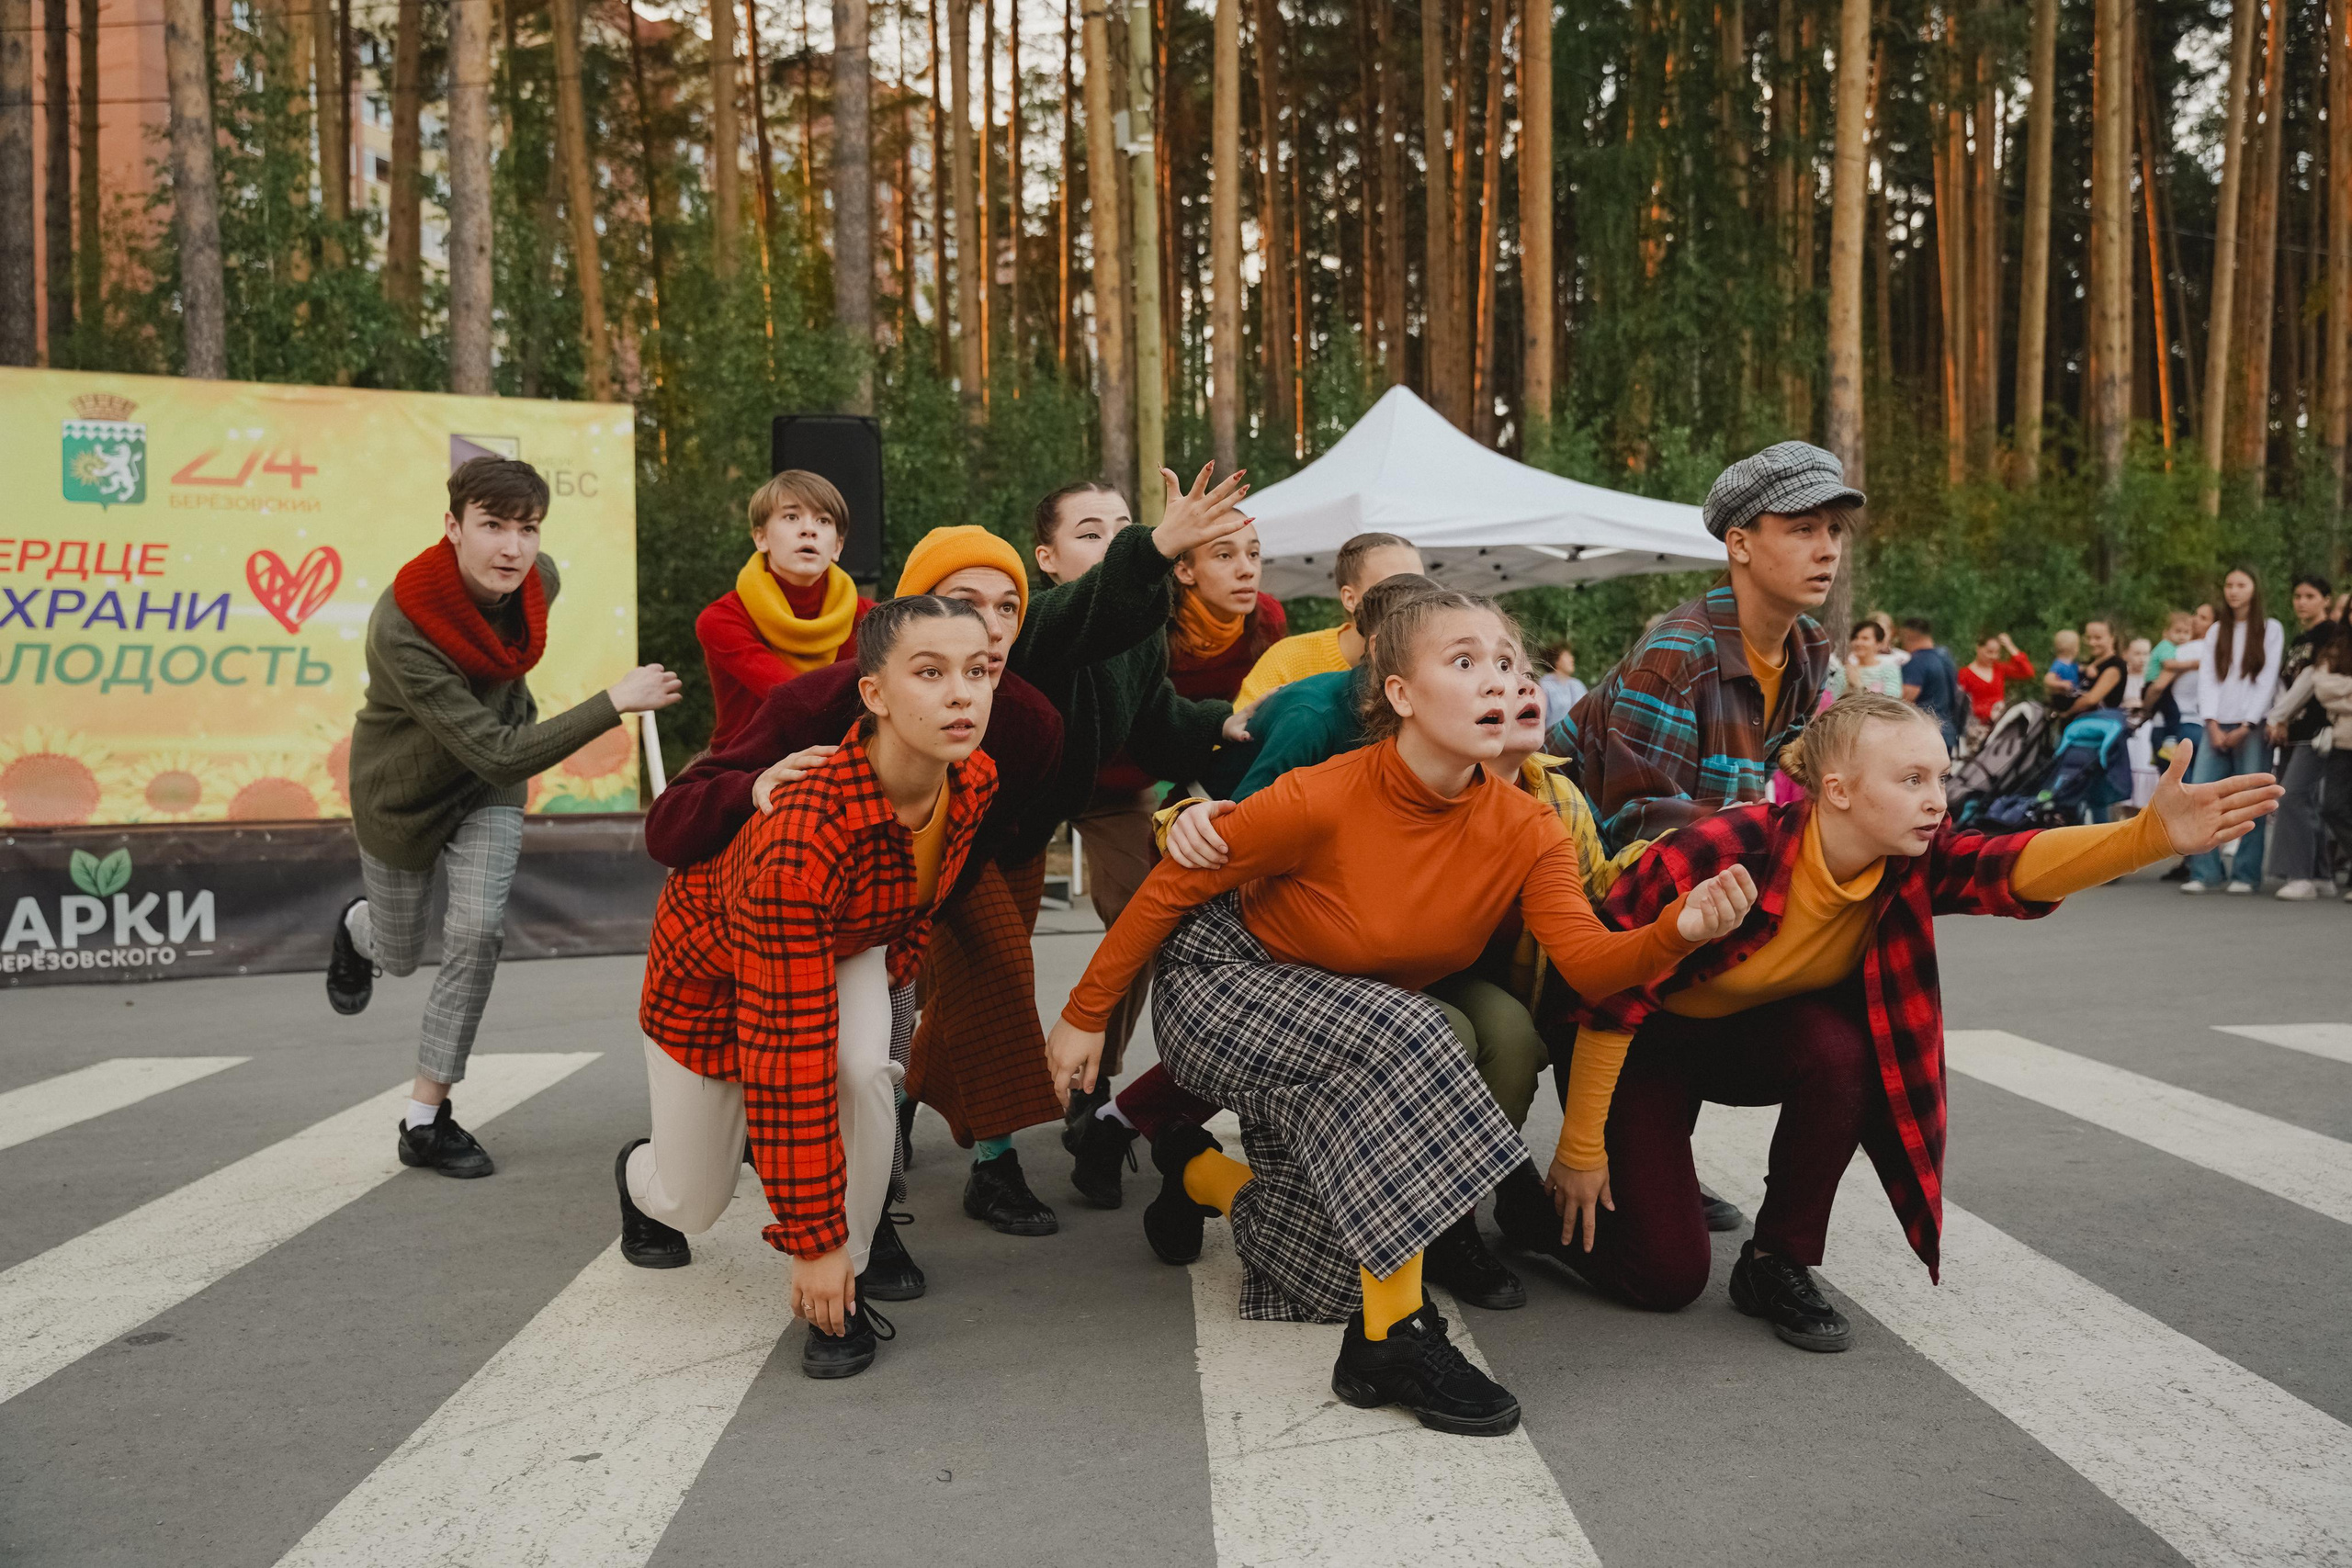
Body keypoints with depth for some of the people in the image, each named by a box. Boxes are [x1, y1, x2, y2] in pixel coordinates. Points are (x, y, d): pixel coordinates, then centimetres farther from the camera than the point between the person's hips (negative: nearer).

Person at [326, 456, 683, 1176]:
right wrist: (614, 703, -43)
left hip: (488, 789, 3)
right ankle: (358, 927, 56)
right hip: (404, 792, -3)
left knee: (477, 930, -15)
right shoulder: (401, 628, -38)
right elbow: (496, 755, -40)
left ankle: (426, 1118, 0)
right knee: (400, 955, 16)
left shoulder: (538, 580, -20)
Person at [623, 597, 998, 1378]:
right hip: (711, 965, -3)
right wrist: (813, 1238, -37)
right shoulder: (803, 836, -45)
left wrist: (893, 973, 11)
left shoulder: (976, 780, -26)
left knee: (865, 1070, -30)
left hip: (843, 946, 4)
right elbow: (788, 1055, -42)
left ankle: (844, 1291, -7)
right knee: (693, 1203, 10)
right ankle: (642, 1171, 48)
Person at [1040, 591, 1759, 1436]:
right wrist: (1085, 1015, -12)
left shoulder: (1525, 830, -15)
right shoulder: (1319, 801, -28)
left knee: (1334, 1273, 2)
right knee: (1396, 1042, -36)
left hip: (1347, 1034, 6)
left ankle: (1199, 1171, 31)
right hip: (1221, 985, -5)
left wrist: (1678, 929, -46)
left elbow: (1590, 962, -25)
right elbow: (1170, 888, -17)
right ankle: (1394, 1337, -26)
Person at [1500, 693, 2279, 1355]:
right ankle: (1553, 1202, 21)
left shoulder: (1913, 862, -18)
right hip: (1646, 1047, -5)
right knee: (1667, 1276, -11)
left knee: (1837, 1047, -30)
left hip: (1750, 1036, 5)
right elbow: (1613, 999, -26)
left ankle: (1778, 1263, -8)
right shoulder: (1721, 855, -33)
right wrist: (1580, 1150, -19)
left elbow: (2022, 867, -38)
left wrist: (2153, 833, -58)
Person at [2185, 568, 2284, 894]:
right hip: (2217, 726, 3)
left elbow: (2268, 681, -1)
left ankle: (2246, 875, 1)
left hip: (2252, 726, -3)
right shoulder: (2216, 631, 15)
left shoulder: (2270, 629, 6)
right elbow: (2207, 678, 8)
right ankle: (2204, 873, -5)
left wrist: (2246, 727, -10)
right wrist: (2212, 724, -5)